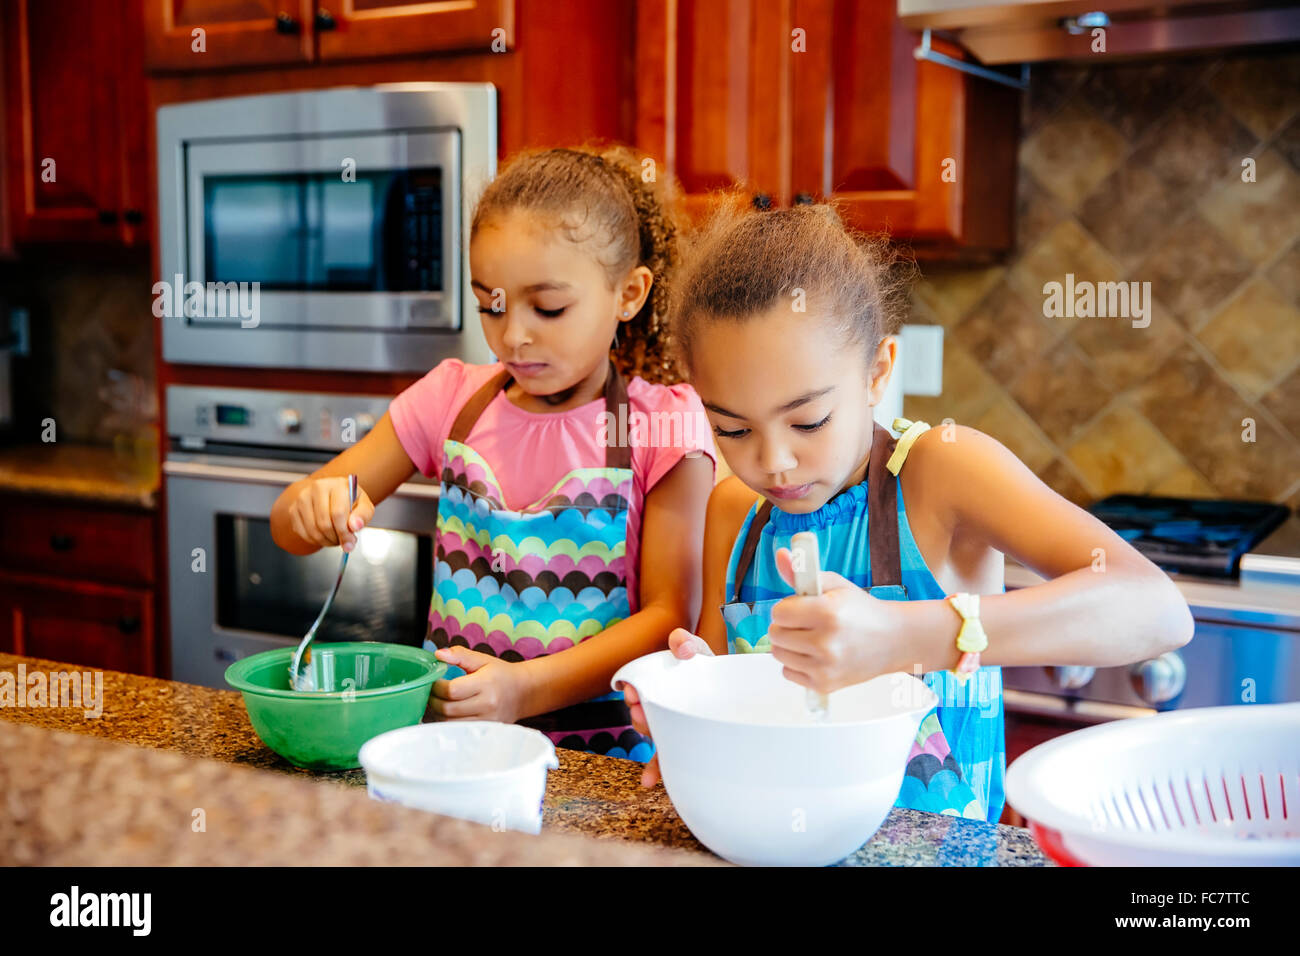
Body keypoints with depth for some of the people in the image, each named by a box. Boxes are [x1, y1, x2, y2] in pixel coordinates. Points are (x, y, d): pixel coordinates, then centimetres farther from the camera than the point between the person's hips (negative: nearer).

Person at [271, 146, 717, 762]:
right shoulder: (452, 399, 7)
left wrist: (524, 688, -19)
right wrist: (314, 507, -13)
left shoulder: (663, 423, -4)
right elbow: (287, 527, 12)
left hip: (600, 750, -2)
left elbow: (671, 615, -7)